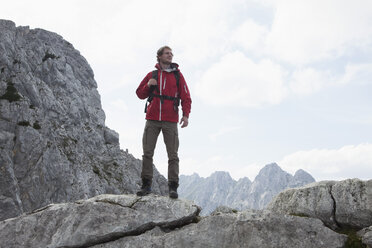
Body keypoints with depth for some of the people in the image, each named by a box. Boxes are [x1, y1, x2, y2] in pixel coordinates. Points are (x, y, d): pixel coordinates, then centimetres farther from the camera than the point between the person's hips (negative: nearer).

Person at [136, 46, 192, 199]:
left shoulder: (177, 75, 10)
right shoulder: (151, 75, 13)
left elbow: (186, 97, 6)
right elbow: (140, 94, 17)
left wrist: (186, 115, -7)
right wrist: (148, 85, -3)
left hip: (170, 121, -1)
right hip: (152, 120, 2)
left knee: (173, 154, -5)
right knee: (147, 153, -2)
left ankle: (173, 187, -1)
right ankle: (146, 185, 5)